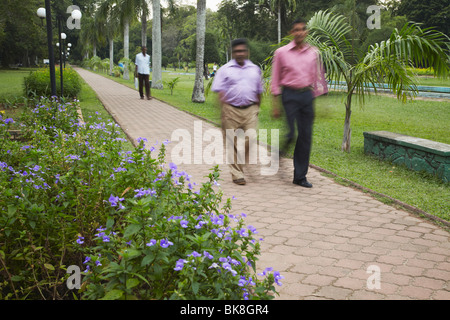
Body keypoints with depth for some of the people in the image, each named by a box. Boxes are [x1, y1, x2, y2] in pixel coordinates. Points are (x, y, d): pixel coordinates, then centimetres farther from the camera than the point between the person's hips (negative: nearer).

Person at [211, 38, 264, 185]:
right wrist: (223, 111, -10)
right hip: (231, 110, -2)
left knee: (250, 139, -11)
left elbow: (258, 92, 21)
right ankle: (237, 174, 9)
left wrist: (257, 109, 18)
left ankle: (246, 163, 15)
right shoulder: (225, 70, 4)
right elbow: (220, 92, -2)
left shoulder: (255, 69, 14)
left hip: (250, 110, 2)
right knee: (233, 143, 0)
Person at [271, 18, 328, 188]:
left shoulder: (313, 53, 9)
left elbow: (317, 77, 16)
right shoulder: (281, 52, 0)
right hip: (289, 95, -3)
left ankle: (300, 176, 12)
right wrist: (276, 104, -2)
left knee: (306, 136, 3)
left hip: (307, 95, 3)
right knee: (291, 134, -14)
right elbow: (275, 80, 2)